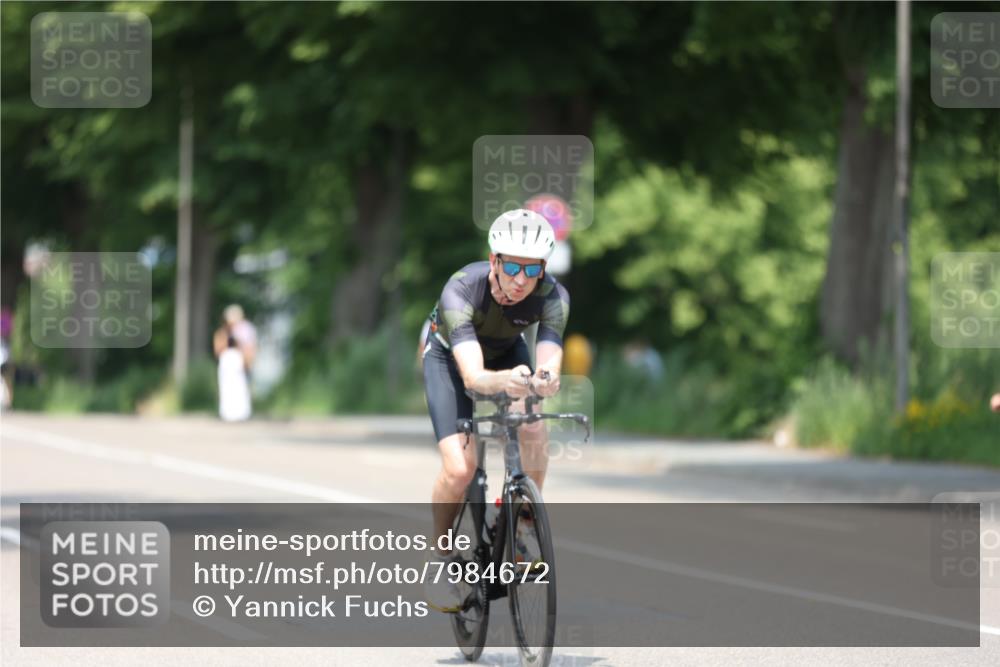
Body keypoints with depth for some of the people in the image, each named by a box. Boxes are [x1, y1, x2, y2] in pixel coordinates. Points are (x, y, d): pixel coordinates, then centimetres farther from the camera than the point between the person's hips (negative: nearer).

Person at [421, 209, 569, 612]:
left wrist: (545, 380, -67)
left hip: (508, 353, 3)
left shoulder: (552, 296, -31)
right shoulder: (461, 290, -39)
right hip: (449, 356, -3)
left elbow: (549, 361, -42)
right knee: (459, 469, -19)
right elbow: (472, 375, -49)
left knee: (534, 434, -26)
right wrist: (503, 381, -71)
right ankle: (440, 557, 5)